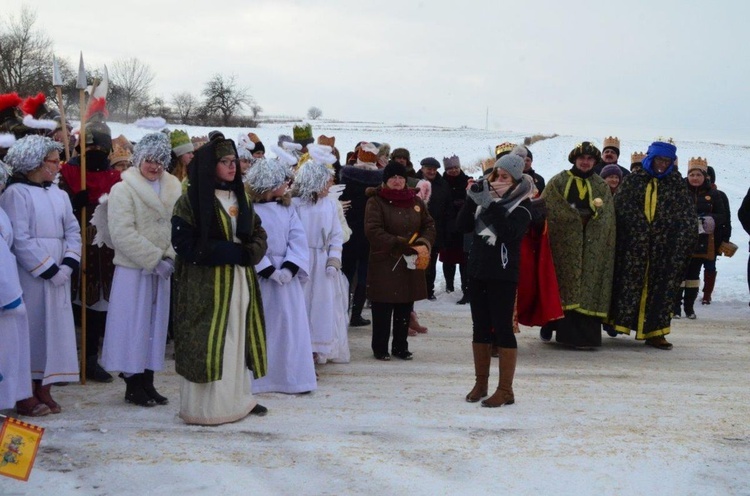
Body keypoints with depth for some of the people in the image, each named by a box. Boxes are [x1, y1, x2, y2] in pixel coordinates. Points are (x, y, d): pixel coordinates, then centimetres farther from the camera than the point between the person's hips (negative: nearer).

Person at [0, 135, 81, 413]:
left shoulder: (58, 194, 10)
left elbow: (73, 231, 8)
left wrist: (68, 264, -7)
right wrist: (49, 270, -14)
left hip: (58, 274, 6)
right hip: (30, 274, -6)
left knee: (54, 327, 7)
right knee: (31, 328, -1)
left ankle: (44, 388, 17)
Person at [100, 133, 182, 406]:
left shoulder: (174, 189, 8)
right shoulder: (123, 190, -7)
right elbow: (122, 233, -15)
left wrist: (170, 257, -10)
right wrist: (154, 260, -17)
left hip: (161, 268, 5)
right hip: (133, 269, -5)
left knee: (156, 324, 10)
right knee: (133, 325, 0)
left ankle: (148, 382, 20)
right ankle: (133, 386, 10)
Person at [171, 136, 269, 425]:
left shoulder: (240, 197, 13)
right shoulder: (192, 200, -7)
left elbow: (258, 233, 15)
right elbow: (184, 243, -14)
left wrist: (250, 253, -8)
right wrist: (230, 252, -17)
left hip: (241, 280, 7)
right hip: (205, 284, -7)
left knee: (239, 337, 10)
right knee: (207, 341, -5)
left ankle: (238, 398, 20)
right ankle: (204, 406, 3)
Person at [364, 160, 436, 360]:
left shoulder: (415, 201, 11)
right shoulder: (376, 201, -5)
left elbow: (429, 226, 13)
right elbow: (373, 231, -15)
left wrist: (423, 244, -9)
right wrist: (403, 246, -20)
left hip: (411, 264, 5)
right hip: (384, 264, -4)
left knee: (405, 309, 10)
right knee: (382, 310, -1)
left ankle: (400, 346, 21)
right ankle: (380, 348, 11)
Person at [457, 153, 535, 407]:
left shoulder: (521, 205, -6)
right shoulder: (486, 196, 10)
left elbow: (509, 232, -23)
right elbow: (463, 225, 2)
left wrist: (490, 205, -26)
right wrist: (471, 200, -11)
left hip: (503, 275, -6)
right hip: (477, 270, 6)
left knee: (502, 328, -4)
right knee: (480, 327, 12)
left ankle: (506, 390, 2)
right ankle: (481, 383, 23)